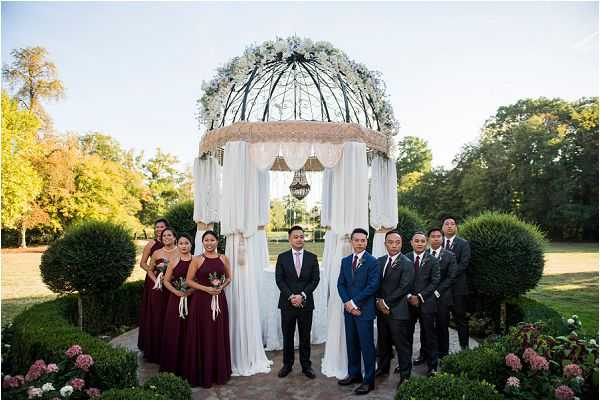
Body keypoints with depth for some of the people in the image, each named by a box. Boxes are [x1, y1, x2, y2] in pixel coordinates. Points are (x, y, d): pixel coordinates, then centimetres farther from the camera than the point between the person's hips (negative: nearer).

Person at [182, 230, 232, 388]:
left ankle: (219, 372, 25)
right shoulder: (197, 260, -3)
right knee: (202, 336, 3)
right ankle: (202, 374, 17)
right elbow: (188, 280, -3)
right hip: (201, 301, -2)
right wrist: (206, 288, -14)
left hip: (219, 300, 3)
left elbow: (229, 278, 14)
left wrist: (221, 286, -6)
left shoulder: (223, 259, 4)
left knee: (219, 335, 9)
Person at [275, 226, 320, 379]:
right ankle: (287, 364, 23)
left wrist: (302, 296, -13)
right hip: (287, 303, 0)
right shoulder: (282, 257, 1)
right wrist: (291, 296, -15)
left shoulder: (312, 257, 3)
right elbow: (279, 280, -4)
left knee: (305, 336, 8)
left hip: (306, 303, 0)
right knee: (287, 336, 9)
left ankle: (306, 365, 21)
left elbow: (315, 280, -2)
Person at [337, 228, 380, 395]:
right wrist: (347, 302, -7)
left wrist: (354, 302, -14)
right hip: (349, 308, 6)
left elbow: (372, 286, -14)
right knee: (351, 343, 14)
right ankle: (354, 374, 29)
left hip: (364, 310, -5)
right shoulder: (345, 261, 10)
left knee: (366, 345, 1)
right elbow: (341, 284, 8)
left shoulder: (372, 262, -7)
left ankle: (369, 380, 13)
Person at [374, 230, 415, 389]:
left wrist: (386, 303, -14)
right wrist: (379, 301, -5)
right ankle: (383, 368, 36)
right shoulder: (380, 261, 9)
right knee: (383, 341, 18)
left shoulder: (406, 264, -10)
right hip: (382, 309, 6)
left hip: (398, 310, -6)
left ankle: (405, 375, 18)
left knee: (402, 344, 3)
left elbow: (403, 288, -16)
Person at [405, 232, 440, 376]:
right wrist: (409, 296, -9)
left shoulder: (432, 261, 1)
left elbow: (435, 282, -4)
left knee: (429, 336, 6)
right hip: (408, 302, 1)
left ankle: (432, 366, 16)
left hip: (426, 303, -1)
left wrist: (420, 297, -11)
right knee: (407, 335, 9)